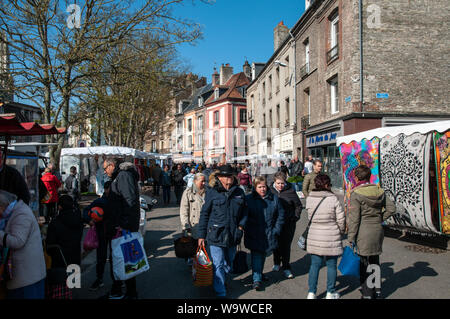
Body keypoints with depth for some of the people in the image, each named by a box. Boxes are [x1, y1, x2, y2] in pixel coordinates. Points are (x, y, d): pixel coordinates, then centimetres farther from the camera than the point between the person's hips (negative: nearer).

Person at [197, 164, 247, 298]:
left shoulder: (239, 192, 5)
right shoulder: (212, 193, -6)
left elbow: (244, 212, 15)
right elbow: (204, 214, -3)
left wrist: (241, 226, -1)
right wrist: (201, 235, -4)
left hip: (233, 236, 4)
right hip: (216, 236, -4)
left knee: (229, 263, 19)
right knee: (218, 265, -2)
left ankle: (220, 282, 44)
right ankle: (221, 293, 9)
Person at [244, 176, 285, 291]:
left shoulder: (274, 198, 2)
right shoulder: (248, 199, -3)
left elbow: (280, 215, 6)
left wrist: (276, 230, 0)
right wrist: (247, 229, -9)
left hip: (268, 234, 3)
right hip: (254, 236, -2)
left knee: (263, 255, 15)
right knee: (256, 256, -6)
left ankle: (259, 274, 35)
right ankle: (257, 279, -2)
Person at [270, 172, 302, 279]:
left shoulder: (290, 191, -6)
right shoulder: (270, 191, -1)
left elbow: (299, 206, 5)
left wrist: (295, 218, -3)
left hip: (288, 223, -2)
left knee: (286, 245, -1)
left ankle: (286, 268, 11)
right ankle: (276, 263, 33)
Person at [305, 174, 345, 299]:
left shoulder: (309, 199, -3)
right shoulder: (333, 199, -14)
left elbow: (310, 217, 5)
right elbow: (341, 219, -8)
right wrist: (341, 232, 8)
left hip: (314, 237, 3)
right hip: (331, 238, -3)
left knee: (315, 264, 13)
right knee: (331, 265, 12)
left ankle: (311, 292, 14)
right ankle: (330, 293, 24)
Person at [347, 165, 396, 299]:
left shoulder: (356, 193, -14)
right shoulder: (379, 191, 4)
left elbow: (354, 218, -15)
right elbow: (391, 208, 6)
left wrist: (351, 237, -10)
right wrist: (379, 219, 11)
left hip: (364, 232, -6)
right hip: (378, 230, 6)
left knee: (364, 263, 5)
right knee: (375, 262, 20)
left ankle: (367, 294, 12)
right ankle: (377, 290, 33)